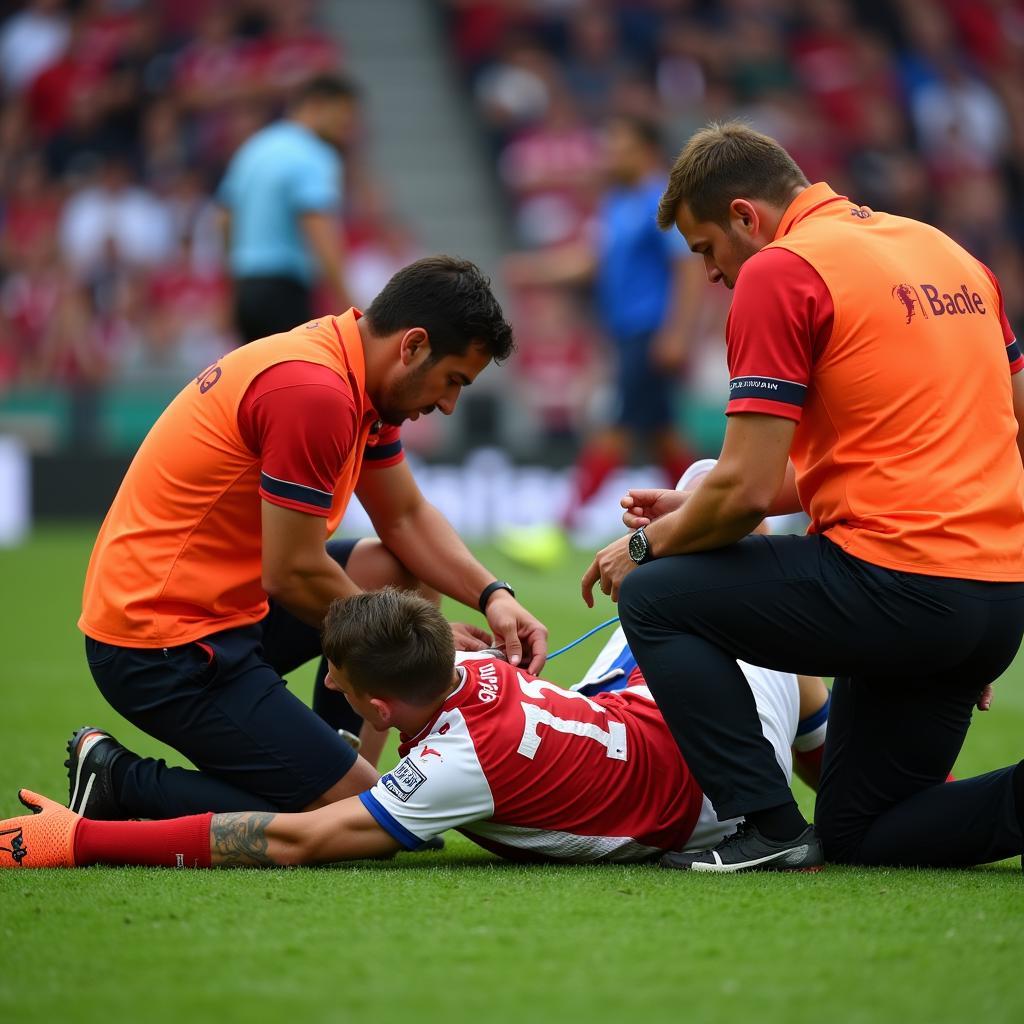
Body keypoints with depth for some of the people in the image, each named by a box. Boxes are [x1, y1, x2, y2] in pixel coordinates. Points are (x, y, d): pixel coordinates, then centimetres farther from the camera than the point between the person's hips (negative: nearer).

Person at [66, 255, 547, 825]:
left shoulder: (355, 379, 8)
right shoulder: (313, 392, -24)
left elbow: (408, 518, 17)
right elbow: (294, 575, -20)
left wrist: (493, 596, 0)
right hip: (165, 645, -10)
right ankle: (120, 783, -4)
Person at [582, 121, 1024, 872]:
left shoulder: (780, 272, -8)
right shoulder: (948, 253, 17)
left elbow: (746, 491, -13)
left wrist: (647, 545, 10)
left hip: (897, 580, -8)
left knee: (656, 599, 9)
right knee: (861, 836, 19)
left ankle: (768, 825, 0)